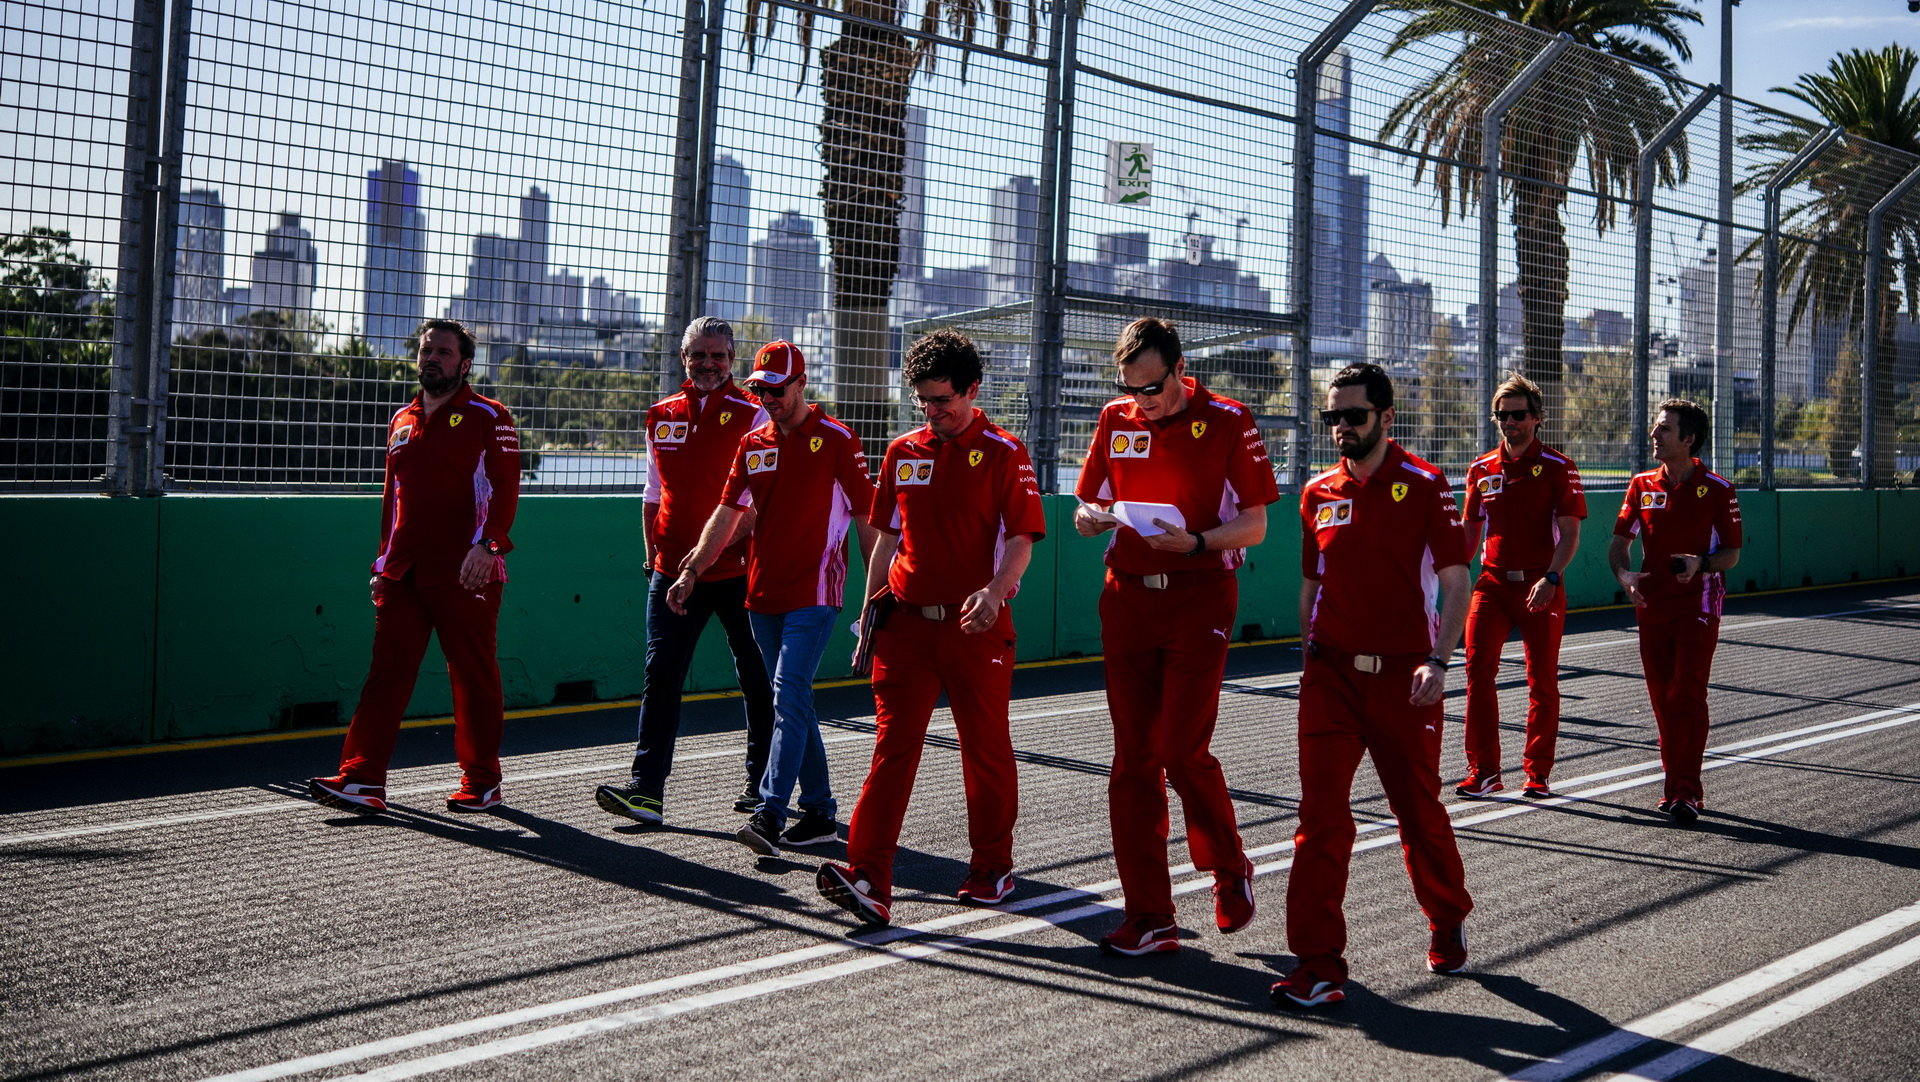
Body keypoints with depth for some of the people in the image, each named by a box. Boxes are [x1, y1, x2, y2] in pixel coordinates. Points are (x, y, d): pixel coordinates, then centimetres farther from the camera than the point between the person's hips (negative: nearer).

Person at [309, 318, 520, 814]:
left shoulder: (487, 417, 0)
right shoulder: (402, 420, 19)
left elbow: (505, 486, -10)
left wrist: (488, 544, -24)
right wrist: (384, 562, 20)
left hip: (465, 574, -5)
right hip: (403, 575, 5)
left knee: (474, 676, 2)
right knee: (388, 671, -1)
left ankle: (482, 782, 13)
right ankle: (362, 779, -3)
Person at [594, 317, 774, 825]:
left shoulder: (752, 416, -2)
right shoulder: (661, 417, 11)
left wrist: (754, 555, -13)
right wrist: (651, 553, 13)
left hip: (736, 570, -3)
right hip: (673, 571, 4)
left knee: (757, 679, 7)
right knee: (661, 675, -3)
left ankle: (762, 783, 20)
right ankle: (646, 789, -3)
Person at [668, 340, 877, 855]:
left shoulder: (837, 440, -4)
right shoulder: (753, 444, 12)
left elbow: (866, 520, -3)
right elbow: (727, 515, 9)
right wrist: (691, 570, -4)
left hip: (814, 594, -6)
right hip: (763, 594, 6)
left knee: (789, 697, -16)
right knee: (793, 702, 10)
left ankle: (770, 814, -20)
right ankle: (820, 813, 19)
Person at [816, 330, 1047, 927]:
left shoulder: (1003, 453, -2)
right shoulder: (902, 453, 11)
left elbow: (1022, 538, -7)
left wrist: (995, 590, -24)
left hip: (976, 626, -3)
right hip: (907, 621, 3)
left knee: (986, 749, 8)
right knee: (893, 746, -4)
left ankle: (992, 867, 24)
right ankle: (867, 878, -10)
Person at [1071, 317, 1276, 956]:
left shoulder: (1228, 422, -4)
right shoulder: (1116, 420, 9)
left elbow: (1254, 524, -4)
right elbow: (1091, 504, 17)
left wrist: (1195, 542, -21)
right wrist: (1090, 517, -7)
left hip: (1200, 597, -4)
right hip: (1127, 597, 5)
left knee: (1182, 750, -10)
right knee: (1133, 757, 3)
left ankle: (1230, 868, 19)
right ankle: (1148, 918, 10)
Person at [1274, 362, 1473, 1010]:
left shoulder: (1424, 487, -4)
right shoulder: (1318, 493, 8)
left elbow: (1456, 581, -7)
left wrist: (1438, 660, -19)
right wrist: (1310, 657, 12)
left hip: (1403, 677, -3)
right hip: (1332, 674, 3)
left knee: (1420, 811, 11)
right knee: (1321, 814, -7)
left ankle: (1448, 923, 37)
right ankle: (1318, 964, -3)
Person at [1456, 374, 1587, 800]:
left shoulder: (1558, 468, -1)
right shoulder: (1481, 469, 10)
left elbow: (1570, 533, -7)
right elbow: (1469, 531, 16)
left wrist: (1551, 578, -20)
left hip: (1540, 586, -3)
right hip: (1492, 583, 3)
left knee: (1542, 681, 3)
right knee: (1478, 669, -6)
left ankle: (1538, 773, 13)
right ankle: (1483, 771, 0)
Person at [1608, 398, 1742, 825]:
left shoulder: (1717, 490, -4)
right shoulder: (1642, 485, 7)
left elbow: (1732, 553, 0)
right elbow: (1619, 541, 10)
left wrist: (1701, 564, -21)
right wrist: (1624, 574, -11)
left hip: (1697, 606, -4)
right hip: (1652, 607, 4)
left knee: (1687, 697, -10)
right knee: (1662, 699, 7)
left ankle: (1686, 791, -7)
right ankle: (1674, 783, 18)